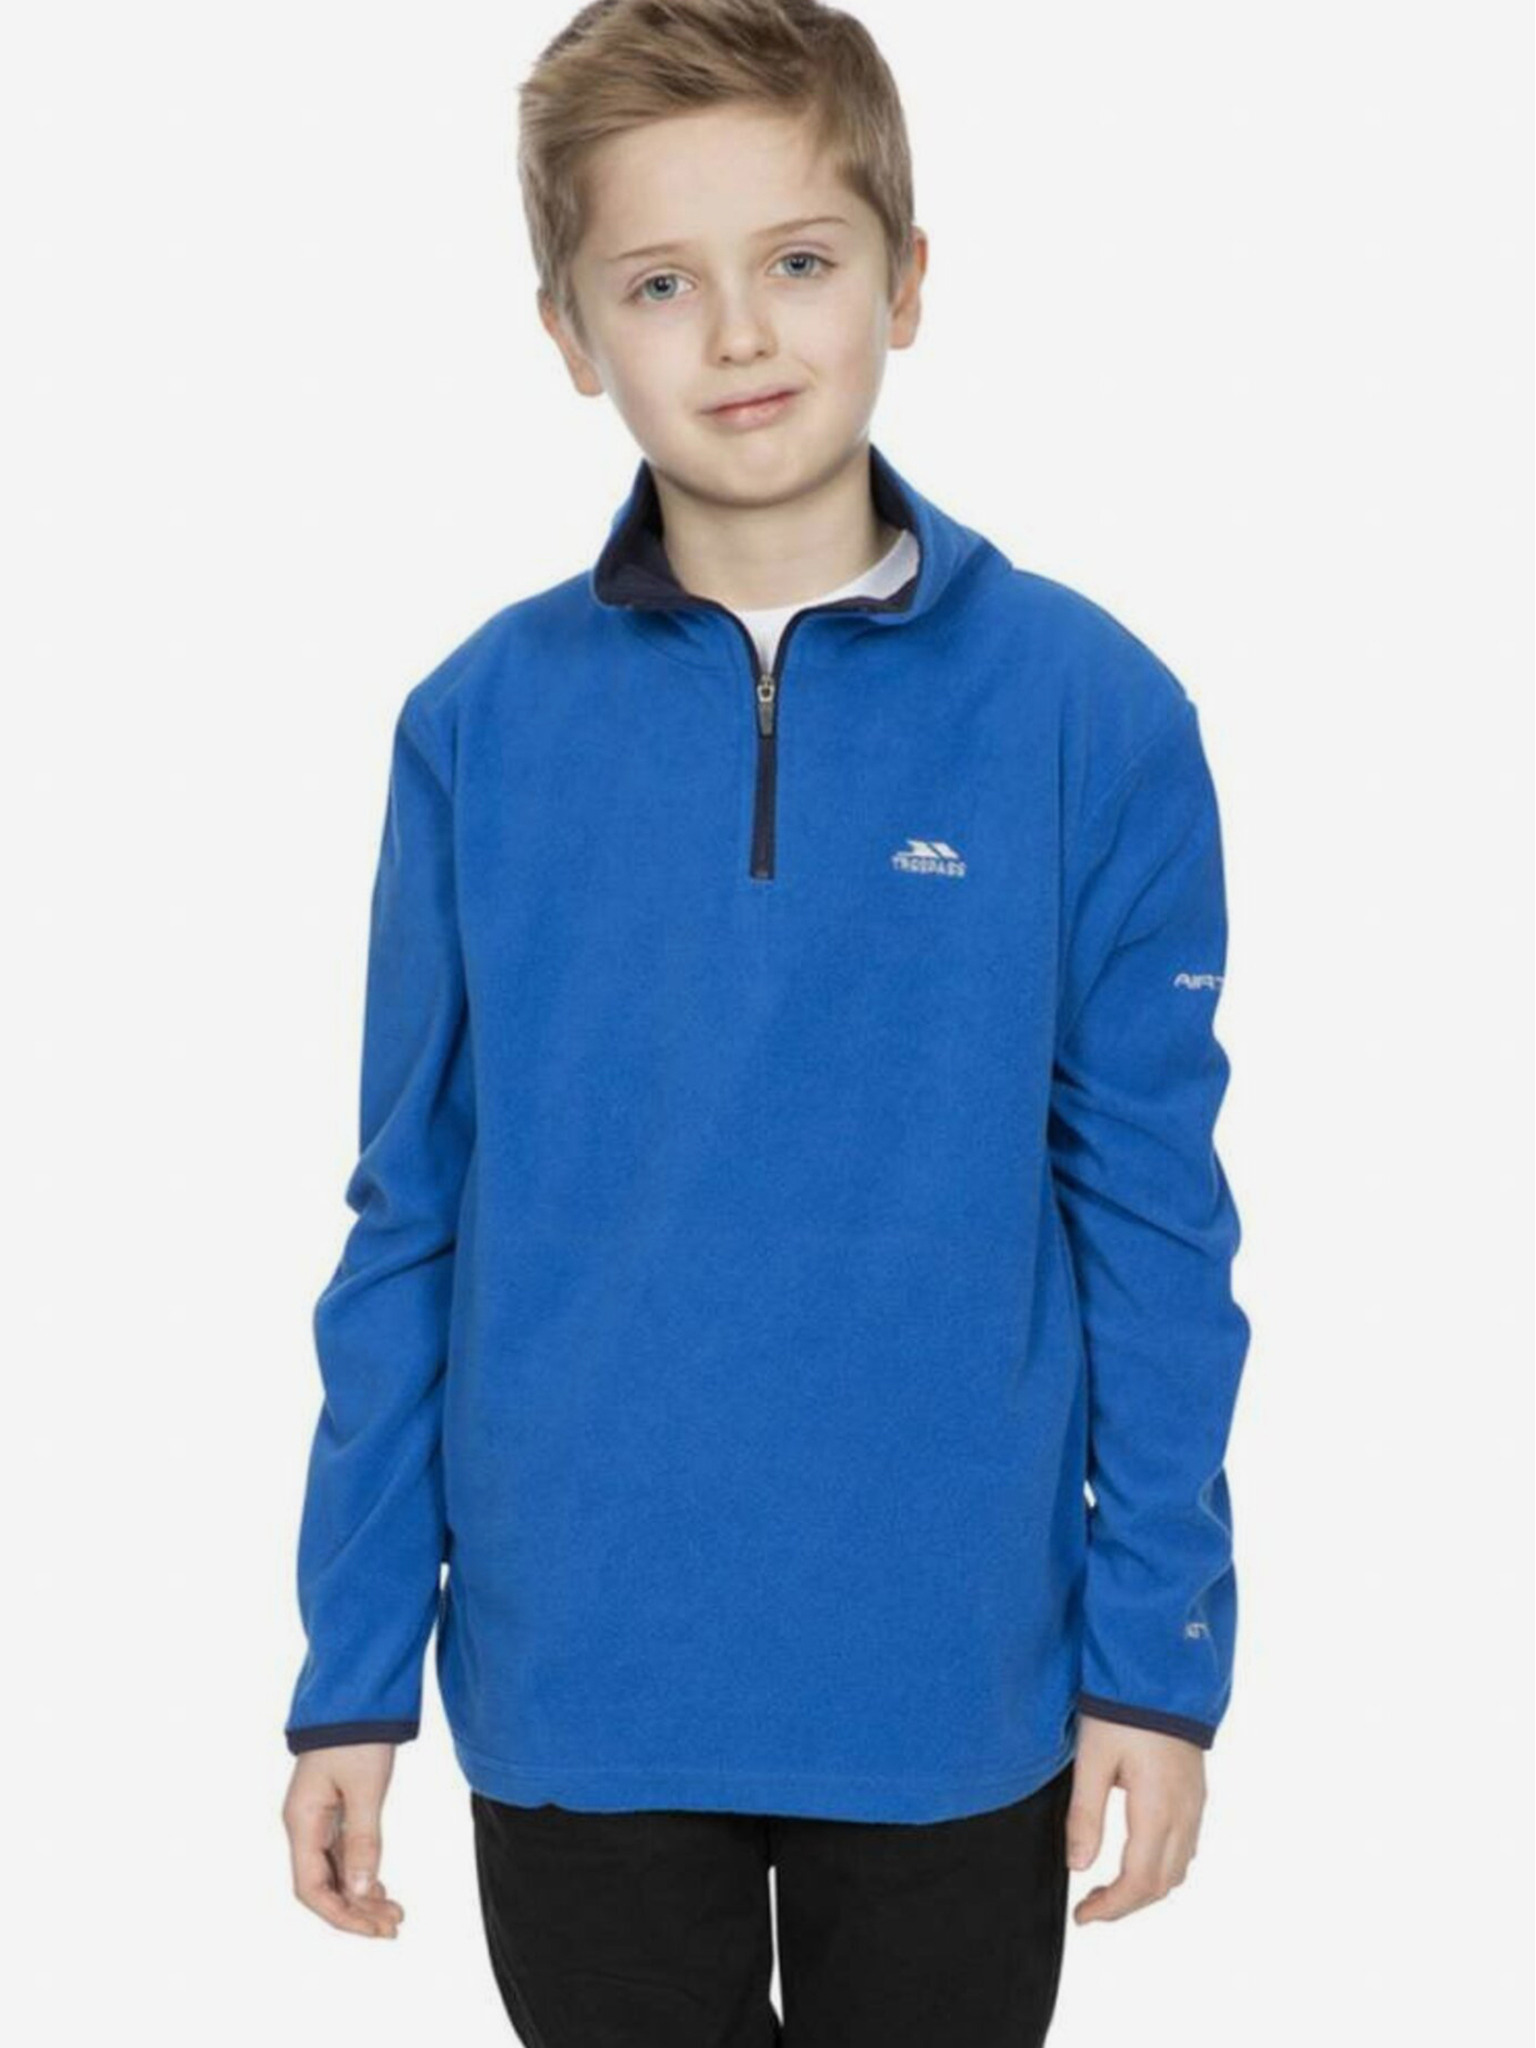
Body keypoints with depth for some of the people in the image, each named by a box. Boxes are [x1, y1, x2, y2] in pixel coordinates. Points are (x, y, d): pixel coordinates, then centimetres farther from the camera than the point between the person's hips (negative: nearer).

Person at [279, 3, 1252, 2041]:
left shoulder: (1092, 712, -8)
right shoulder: (481, 728, -4)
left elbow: (1151, 1220, -3)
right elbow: (412, 1223, 1)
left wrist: (1160, 1652, -3)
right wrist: (354, 1669, 2)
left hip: (955, 1694, -1)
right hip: (575, 1689, 1)